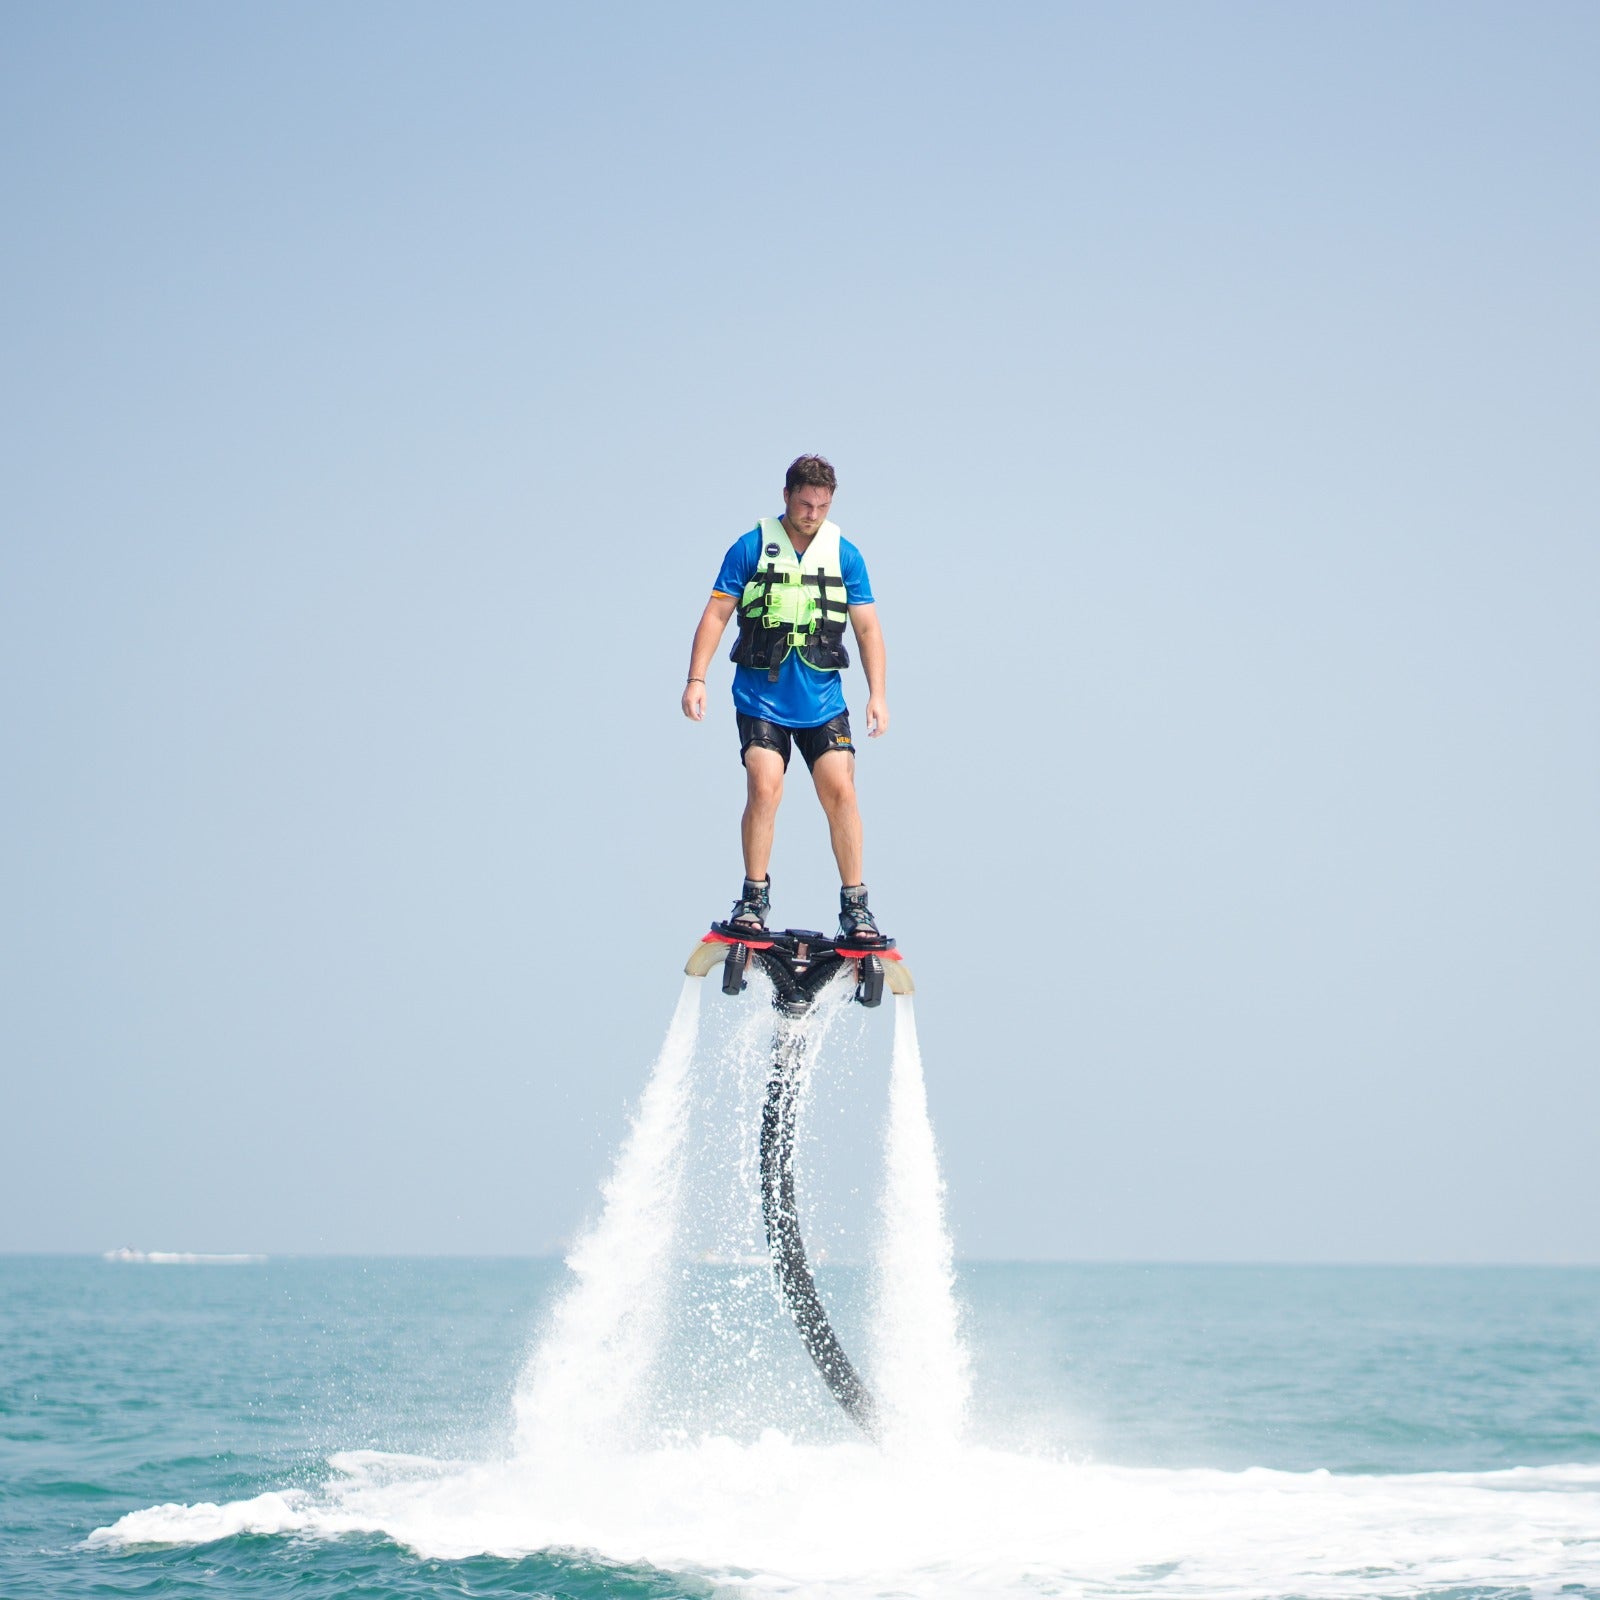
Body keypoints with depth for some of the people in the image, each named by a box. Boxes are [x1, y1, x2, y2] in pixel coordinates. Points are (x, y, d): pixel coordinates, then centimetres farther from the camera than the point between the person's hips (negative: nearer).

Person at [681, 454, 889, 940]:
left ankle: (854, 905, -2)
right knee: (764, 790, -15)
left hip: (822, 700, 2)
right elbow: (716, 613, 1)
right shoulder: (751, 548, 0)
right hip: (761, 698, -1)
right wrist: (696, 678, -9)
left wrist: (877, 694, -3)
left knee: (841, 792, -8)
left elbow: (867, 627, 6)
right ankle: (754, 897, -3)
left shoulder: (845, 554, 5)